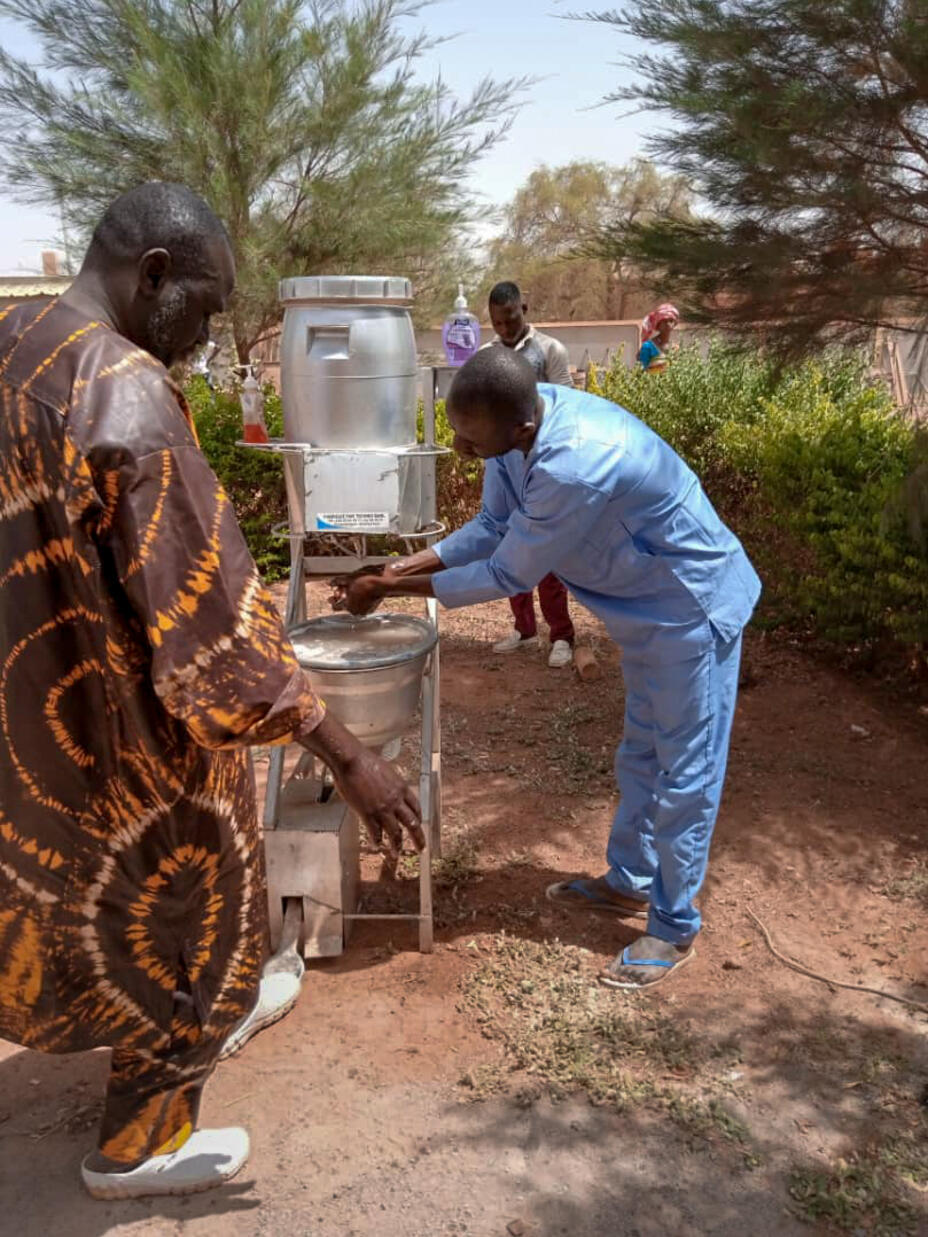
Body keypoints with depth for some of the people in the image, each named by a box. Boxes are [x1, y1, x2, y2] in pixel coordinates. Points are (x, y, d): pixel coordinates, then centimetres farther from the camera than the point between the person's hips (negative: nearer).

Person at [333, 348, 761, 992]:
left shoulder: (574, 467, -39)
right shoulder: (519, 423, -12)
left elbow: (509, 576, -26)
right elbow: (494, 527, 0)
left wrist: (392, 590, -18)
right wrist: (397, 569, -10)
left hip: (693, 611, -9)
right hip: (647, 603, 9)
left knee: (684, 775, 5)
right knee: (641, 757, 22)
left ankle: (674, 929, 22)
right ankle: (629, 881, 41)